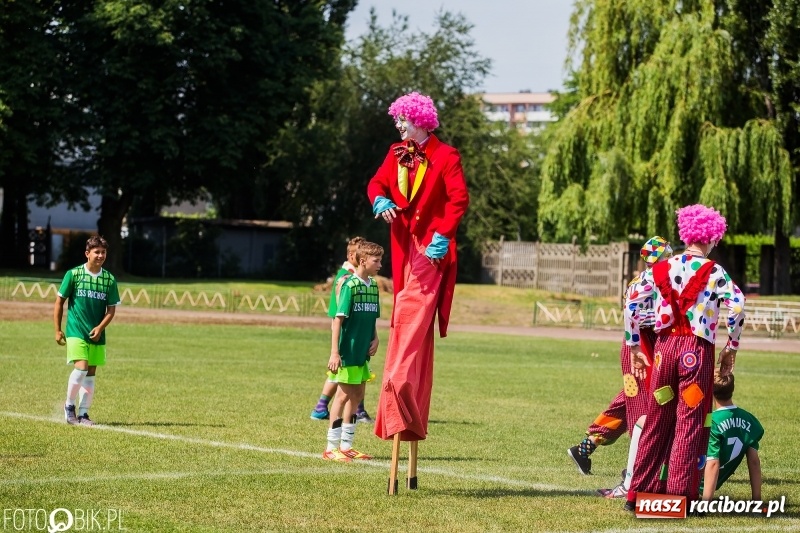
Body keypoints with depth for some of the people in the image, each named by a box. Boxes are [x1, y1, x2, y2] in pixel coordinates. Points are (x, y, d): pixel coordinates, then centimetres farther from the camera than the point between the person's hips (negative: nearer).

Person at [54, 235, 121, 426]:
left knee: (90, 374, 5)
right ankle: (69, 405, 2)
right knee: (81, 367, -17)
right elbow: (60, 301, 2)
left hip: (97, 335, 4)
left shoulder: (109, 279, 3)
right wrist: (57, 330, -1)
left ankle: (83, 413, 13)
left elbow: (111, 309, 6)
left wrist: (100, 327, -10)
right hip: (76, 331, -3)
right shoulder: (73, 274, -4)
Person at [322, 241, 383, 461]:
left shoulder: (373, 285, 9)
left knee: (357, 395, 12)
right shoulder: (349, 284, -13)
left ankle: (346, 445, 21)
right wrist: (334, 352, -19)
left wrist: (375, 339, 2)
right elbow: (338, 319, -15)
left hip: (363, 351, 8)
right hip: (348, 350, -8)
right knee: (343, 395, -3)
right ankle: (331, 447, 4)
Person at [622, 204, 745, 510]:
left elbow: (631, 303, 5)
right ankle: (679, 496, 0)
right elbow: (737, 306, -14)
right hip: (697, 351, -4)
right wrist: (731, 349, -3)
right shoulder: (714, 272, -2)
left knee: (656, 421, 12)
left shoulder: (661, 269, 8)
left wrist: (634, 348, 11)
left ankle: (639, 493, 14)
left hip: (665, 346, 4)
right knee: (690, 423, 2)